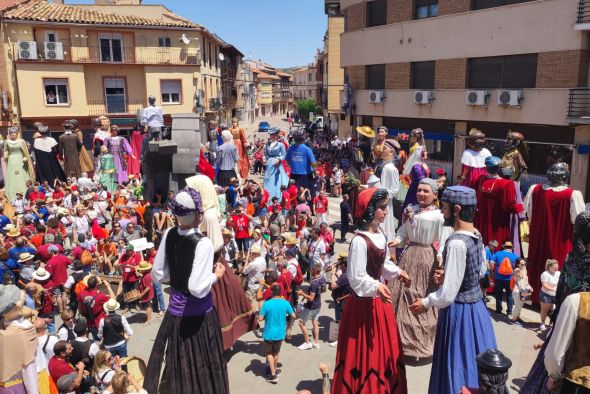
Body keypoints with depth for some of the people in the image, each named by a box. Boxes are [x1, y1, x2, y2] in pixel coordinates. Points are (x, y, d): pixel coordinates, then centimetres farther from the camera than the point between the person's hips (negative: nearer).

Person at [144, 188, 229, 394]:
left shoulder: (169, 235, -7)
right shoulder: (203, 243, -24)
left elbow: (158, 275, 1)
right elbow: (198, 289, -28)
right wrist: (215, 275, -11)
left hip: (175, 310, 5)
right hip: (199, 314, -5)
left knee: (178, 363, 22)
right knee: (201, 365, 13)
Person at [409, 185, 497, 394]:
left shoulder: (456, 243, -27)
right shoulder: (477, 236, 0)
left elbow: (447, 295, -25)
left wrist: (425, 303, -9)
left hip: (460, 311, -9)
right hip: (477, 305, 9)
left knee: (458, 366, 8)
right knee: (473, 363, 23)